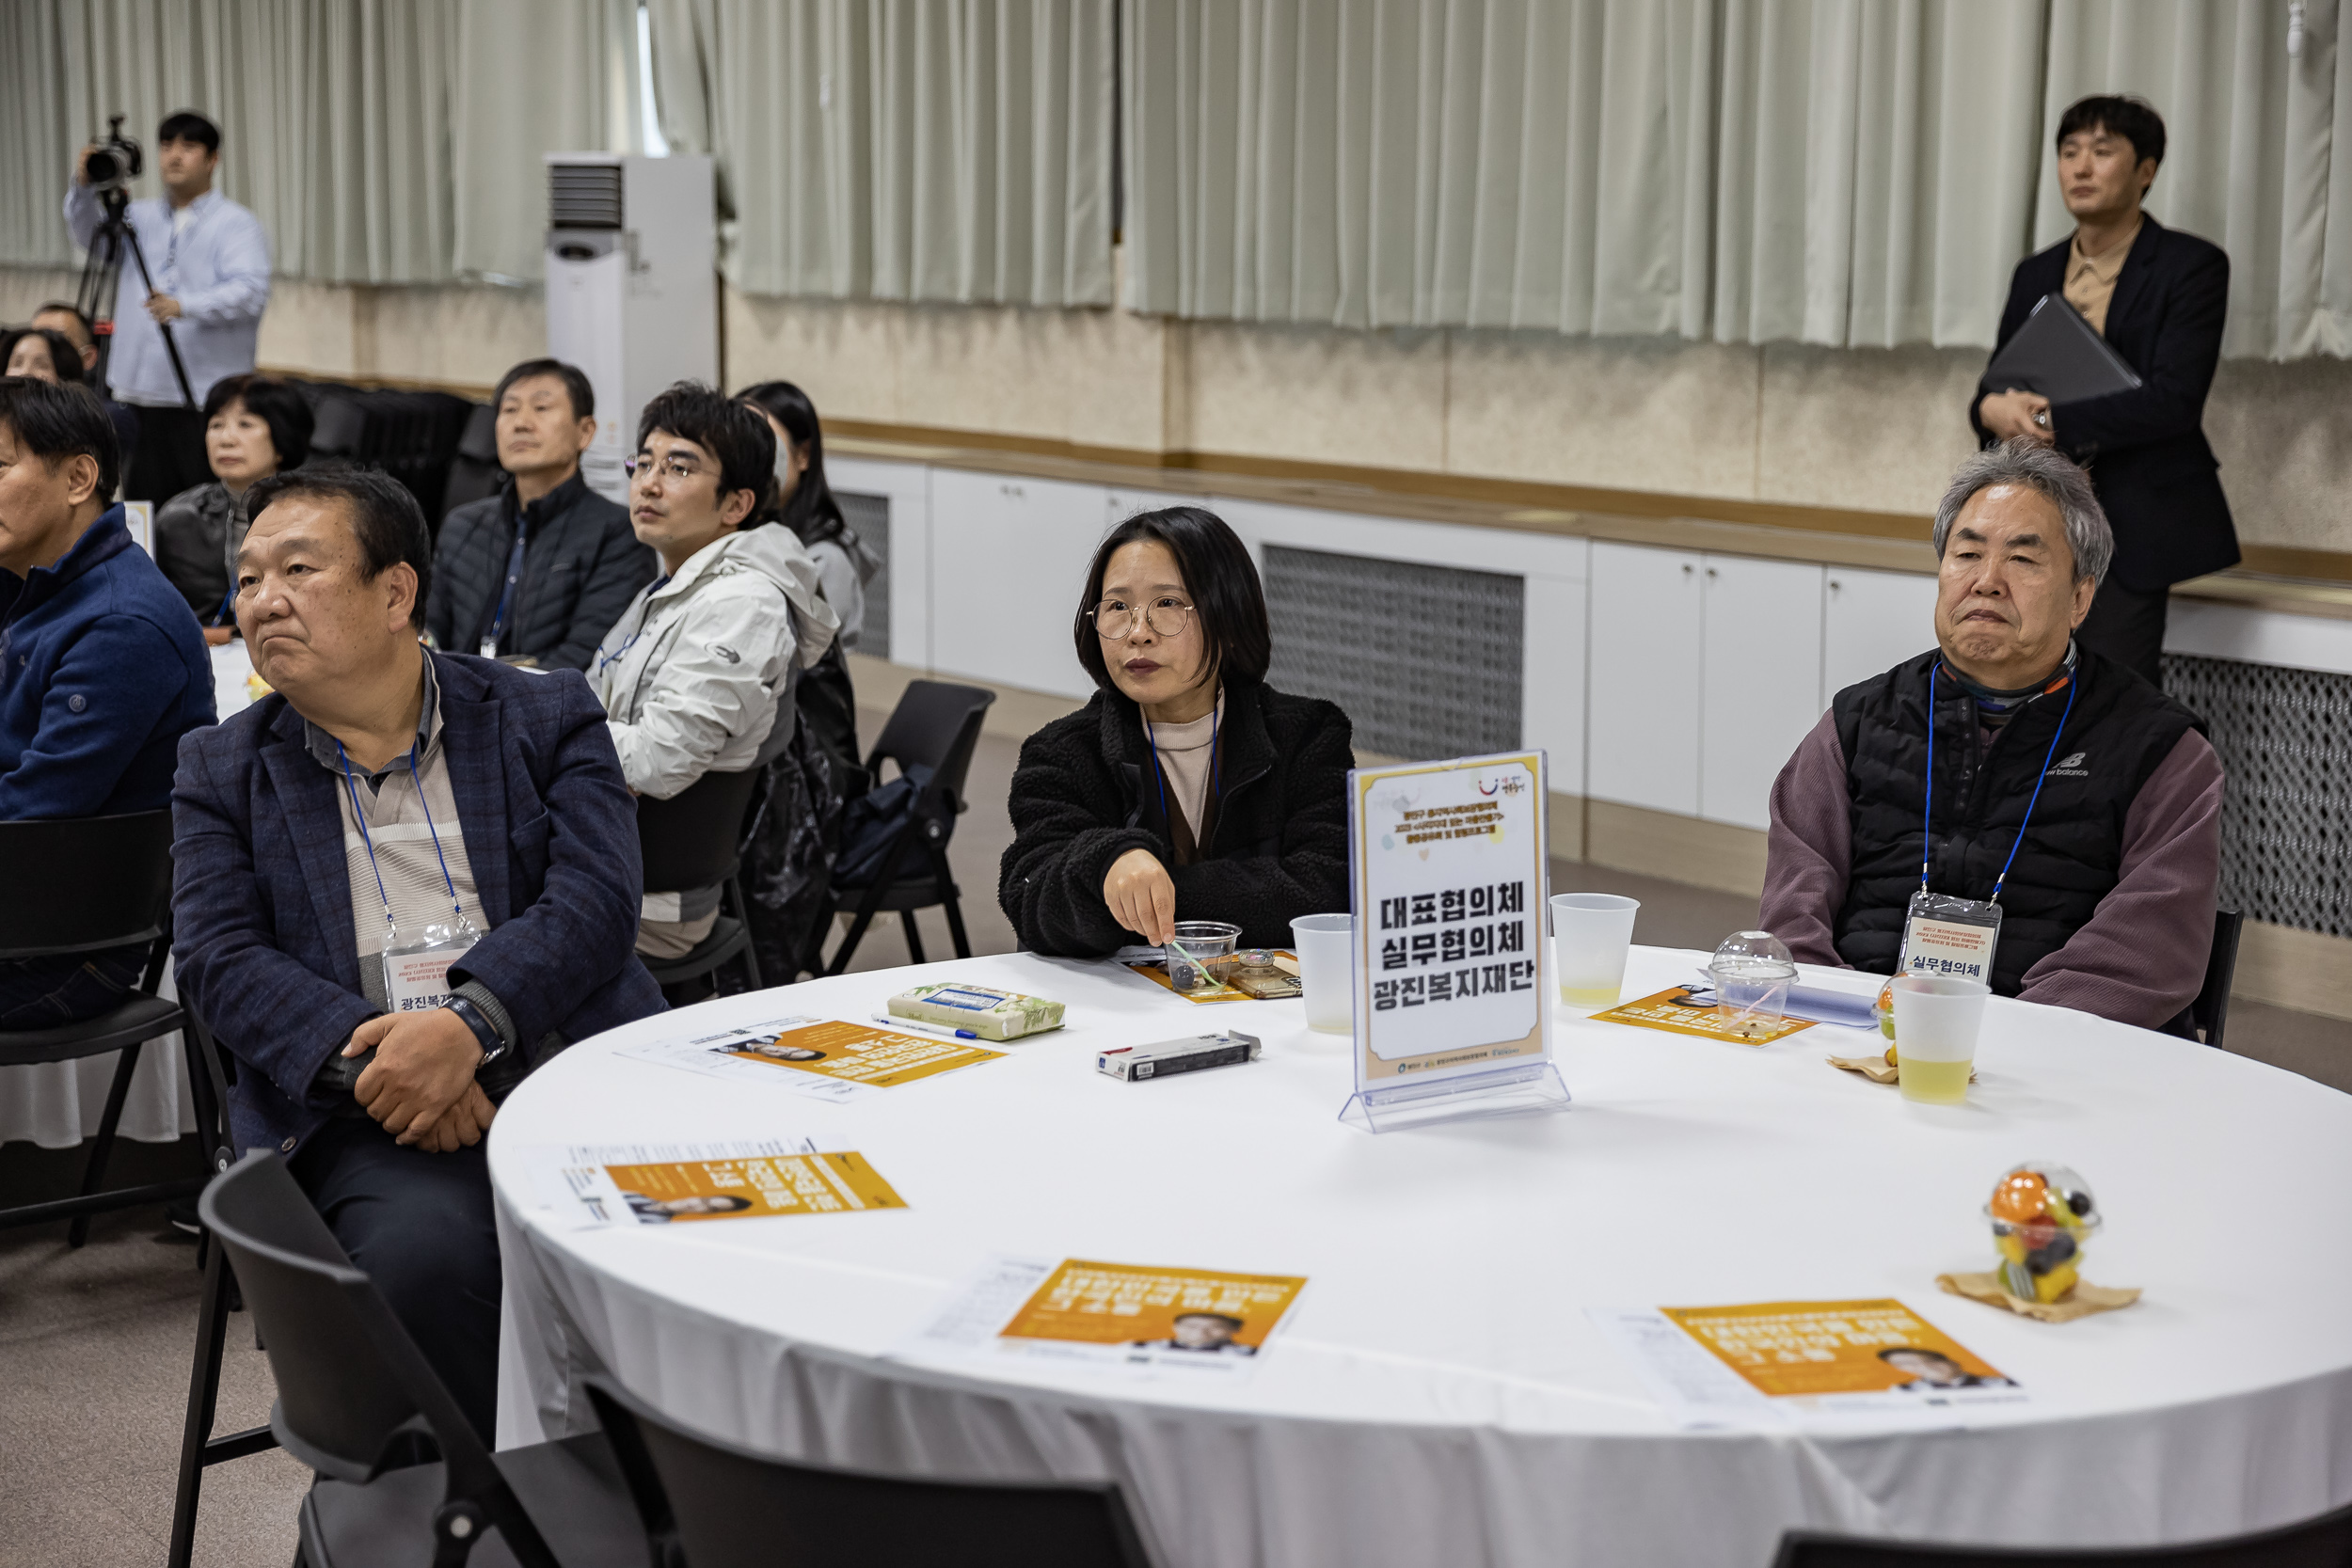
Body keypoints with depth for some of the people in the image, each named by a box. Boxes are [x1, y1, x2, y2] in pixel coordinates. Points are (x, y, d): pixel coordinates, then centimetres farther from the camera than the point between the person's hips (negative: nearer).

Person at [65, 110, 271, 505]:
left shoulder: (236, 224, 0)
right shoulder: (140, 217, 18)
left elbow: (250, 290, -15)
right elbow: (88, 235, 2)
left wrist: (185, 306, -31)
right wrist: (83, 188, -17)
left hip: (207, 401, -5)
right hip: (139, 396, 5)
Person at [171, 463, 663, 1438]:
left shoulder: (545, 717, 14)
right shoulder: (222, 770, 18)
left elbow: (594, 896, -1)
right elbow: (219, 958, 4)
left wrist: (470, 1024, -19)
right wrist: (363, 1056, -15)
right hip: (363, 1114, 0)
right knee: (425, 1256, -32)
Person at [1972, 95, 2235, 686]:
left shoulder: (2192, 266, -4)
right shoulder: (2036, 273, 15)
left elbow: (2173, 399, -15)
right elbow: (1994, 385, 15)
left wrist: (2052, 422, -18)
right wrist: (1993, 410, -10)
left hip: (2131, 526, -5)